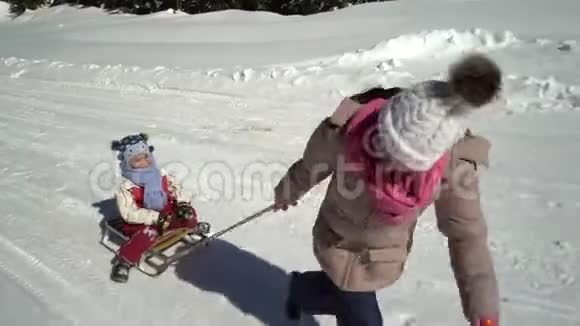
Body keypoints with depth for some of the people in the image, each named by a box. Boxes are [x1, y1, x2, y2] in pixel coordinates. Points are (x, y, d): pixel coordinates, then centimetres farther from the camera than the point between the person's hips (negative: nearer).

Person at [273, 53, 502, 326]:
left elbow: (468, 237, -16)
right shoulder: (346, 130, -33)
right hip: (342, 247, -2)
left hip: (388, 258, 2)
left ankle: (301, 289, 59)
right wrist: (287, 192, 9)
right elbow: (311, 165, -11)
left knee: (345, 298, 26)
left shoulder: (454, 166, -30)